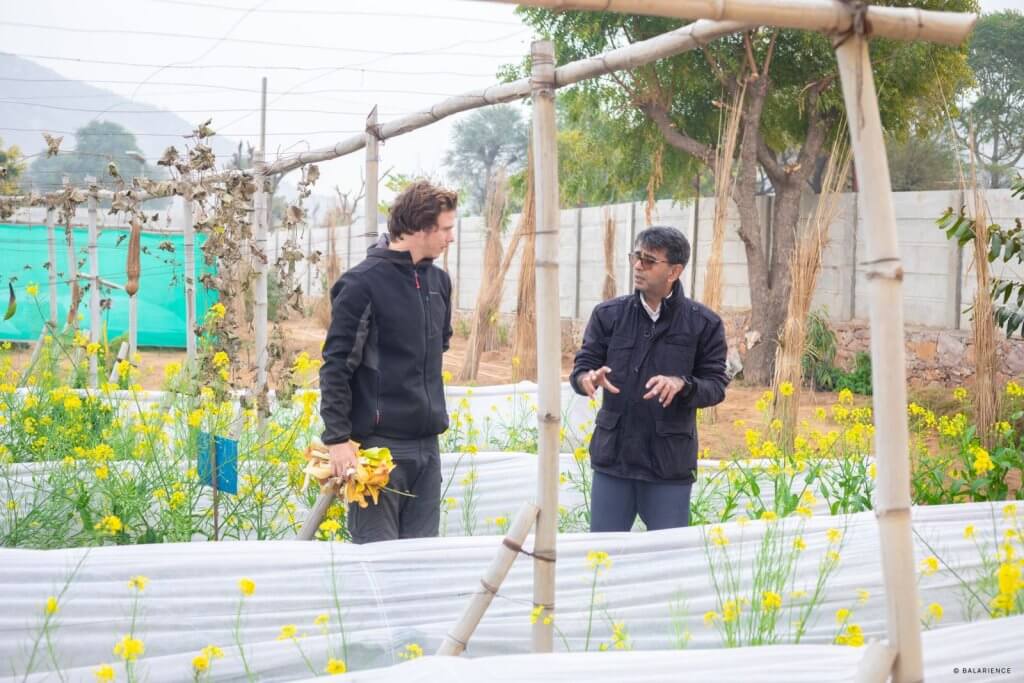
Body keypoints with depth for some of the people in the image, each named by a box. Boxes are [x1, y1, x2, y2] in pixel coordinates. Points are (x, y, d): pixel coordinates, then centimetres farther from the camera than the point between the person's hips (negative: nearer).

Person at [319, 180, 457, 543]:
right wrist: (338, 439, -16)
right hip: (379, 443, -7)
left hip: (427, 443, 7)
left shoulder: (438, 280, 10)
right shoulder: (363, 283, -11)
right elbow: (336, 366, -11)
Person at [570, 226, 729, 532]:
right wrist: (588, 378, -20)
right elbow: (580, 367, 4)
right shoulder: (608, 314, 3)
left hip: (670, 464, -2)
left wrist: (682, 385, -23)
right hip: (613, 459, 2)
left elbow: (716, 386, -2)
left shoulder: (703, 323, -3)